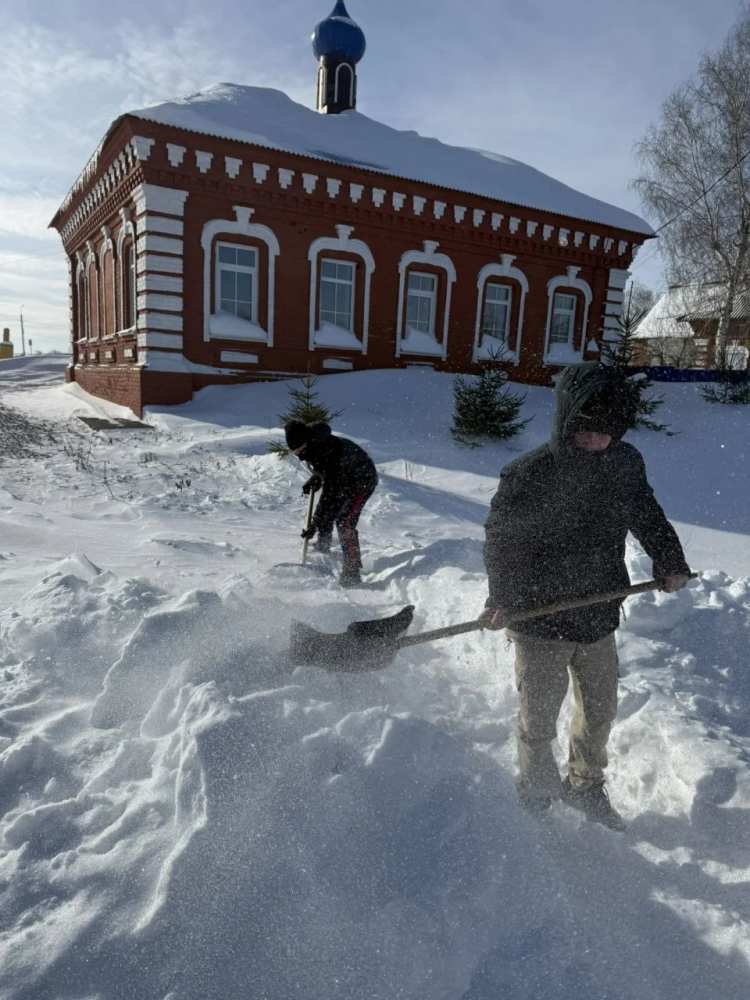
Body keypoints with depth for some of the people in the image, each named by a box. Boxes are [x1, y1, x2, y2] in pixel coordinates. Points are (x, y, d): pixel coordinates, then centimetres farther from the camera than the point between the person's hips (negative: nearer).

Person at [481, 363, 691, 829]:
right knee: (538, 720, 10)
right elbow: (500, 537, -12)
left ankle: (587, 786, 45)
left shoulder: (627, 464, -3)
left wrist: (670, 562, 6)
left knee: (601, 710, 20)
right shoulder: (528, 475, -19)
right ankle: (536, 795, 36)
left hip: (599, 616, 5)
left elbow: (646, 514, 14)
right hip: (540, 620, -5)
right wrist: (502, 597, -21)